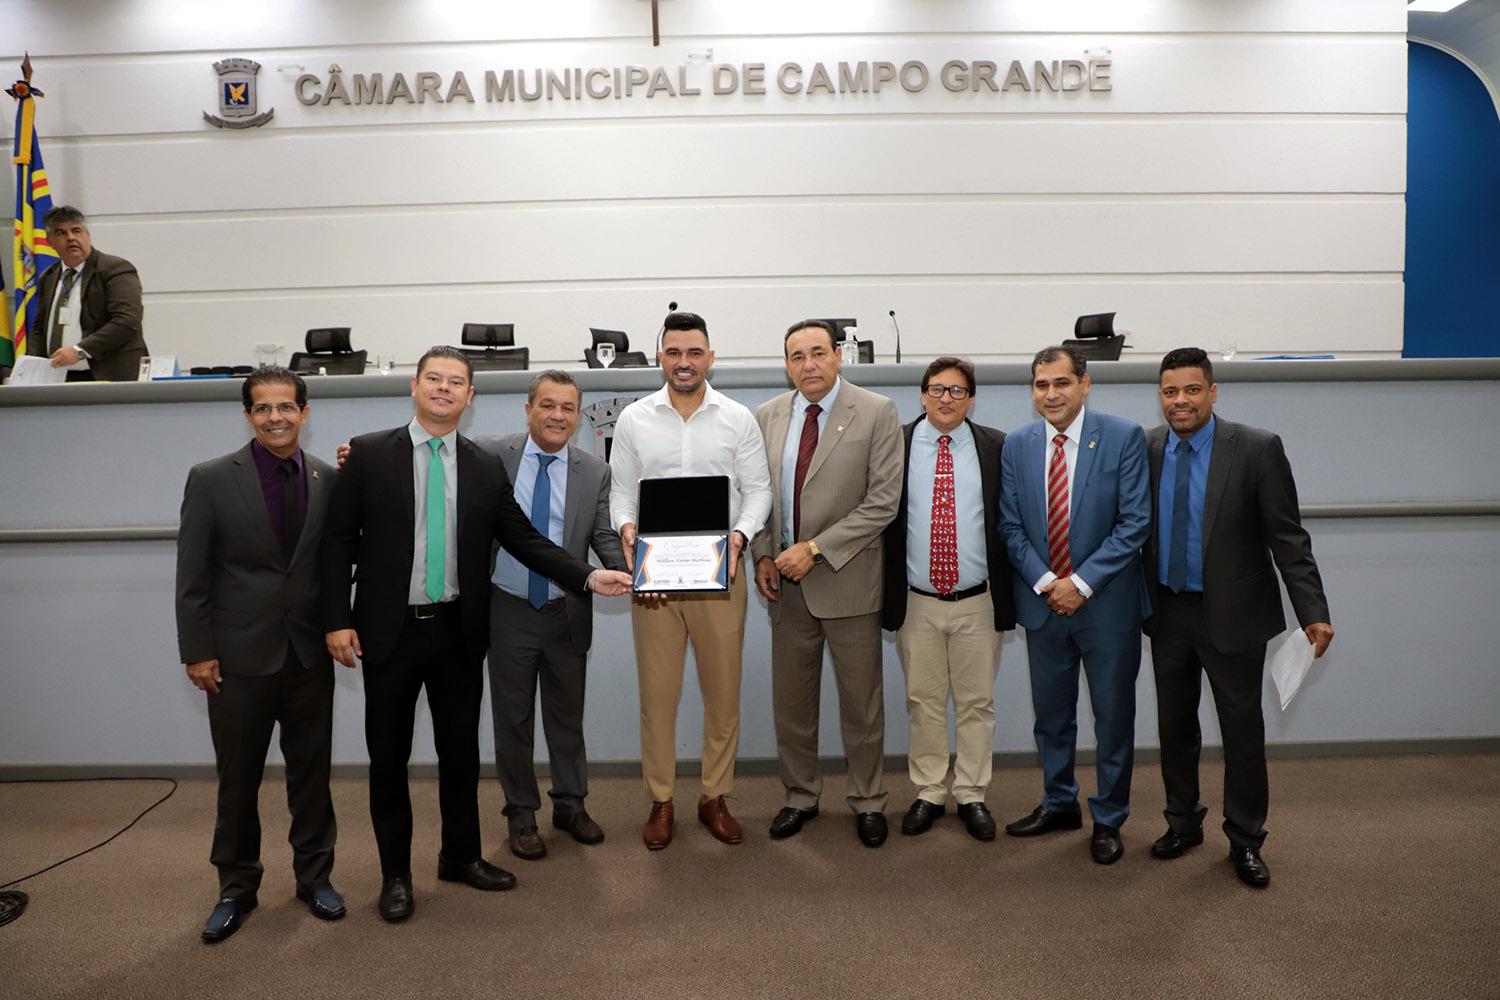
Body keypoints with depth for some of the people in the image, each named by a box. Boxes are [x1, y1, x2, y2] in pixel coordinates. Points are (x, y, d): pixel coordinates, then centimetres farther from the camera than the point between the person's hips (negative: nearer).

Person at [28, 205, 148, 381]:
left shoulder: (116, 268, -5)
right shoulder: (48, 279, 18)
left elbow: (126, 321, -17)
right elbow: (40, 329, 23)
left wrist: (80, 351, -21)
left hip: (107, 378, -6)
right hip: (57, 379, 6)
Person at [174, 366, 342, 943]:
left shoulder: (330, 479, 0)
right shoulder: (211, 479, -5)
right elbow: (192, 576, -4)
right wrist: (197, 652, -6)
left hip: (310, 656, 2)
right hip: (240, 657, -1)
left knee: (312, 773, 12)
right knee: (237, 780, 11)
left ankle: (314, 876, 29)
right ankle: (236, 888, 29)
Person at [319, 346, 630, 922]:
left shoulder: (487, 469, 4)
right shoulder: (369, 454, -3)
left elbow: (525, 540, 5)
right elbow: (339, 540, -2)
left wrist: (588, 576, -7)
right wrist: (337, 620, -9)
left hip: (458, 634, 2)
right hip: (390, 632, -2)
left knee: (461, 751, 14)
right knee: (389, 757, 9)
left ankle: (461, 857, 33)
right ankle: (395, 874, 27)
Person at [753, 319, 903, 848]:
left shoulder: (877, 413, -7)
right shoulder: (767, 417, 6)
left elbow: (883, 501, -13)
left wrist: (816, 548, -17)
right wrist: (764, 555, -1)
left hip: (847, 581, -3)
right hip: (787, 583, 4)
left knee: (861, 702, 9)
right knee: (791, 701, 13)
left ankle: (868, 802, 27)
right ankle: (800, 797, 31)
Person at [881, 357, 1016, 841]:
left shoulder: (996, 447, 1)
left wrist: (1009, 594, 0)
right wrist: (887, 593, -3)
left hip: (977, 602, 0)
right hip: (916, 602, 0)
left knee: (977, 702, 10)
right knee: (924, 702, 10)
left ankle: (972, 795, 24)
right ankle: (928, 793, 25)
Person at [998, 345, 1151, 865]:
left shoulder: (1124, 437, -8)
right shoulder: (1016, 445, 2)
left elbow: (1135, 522, -12)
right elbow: (1011, 526, 3)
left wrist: (1080, 583, -16)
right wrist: (1045, 582, -11)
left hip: (1106, 602, -3)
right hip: (1042, 601, 3)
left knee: (1114, 715, 9)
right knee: (1051, 713, 16)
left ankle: (1108, 818, 27)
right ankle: (1059, 804, 36)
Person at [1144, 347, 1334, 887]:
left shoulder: (1257, 449, -12)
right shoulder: (1145, 449, -2)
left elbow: (1287, 537, -12)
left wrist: (1312, 612, -18)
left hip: (1232, 615, -3)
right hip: (1168, 613, 3)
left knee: (1243, 730, 8)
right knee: (1175, 727, 15)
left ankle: (1245, 840, 25)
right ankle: (1183, 823, 34)